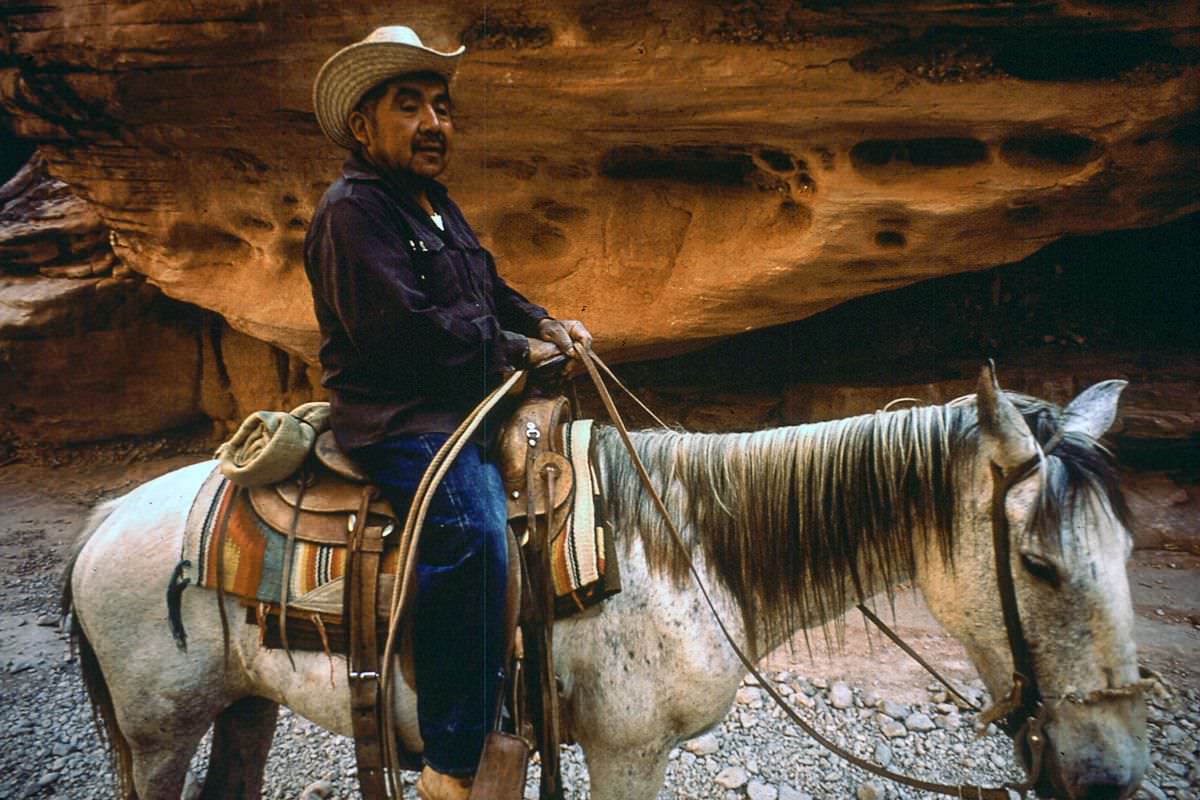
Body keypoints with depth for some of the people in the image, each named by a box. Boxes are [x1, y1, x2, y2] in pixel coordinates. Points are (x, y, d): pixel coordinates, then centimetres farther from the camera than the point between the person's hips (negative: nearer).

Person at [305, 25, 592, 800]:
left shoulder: (437, 204, 20)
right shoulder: (352, 210, -10)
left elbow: (492, 291, 24)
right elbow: (404, 329, -21)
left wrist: (546, 324, 4)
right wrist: (516, 350, -13)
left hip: (465, 404, 10)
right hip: (399, 422, -10)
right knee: (473, 529, -32)